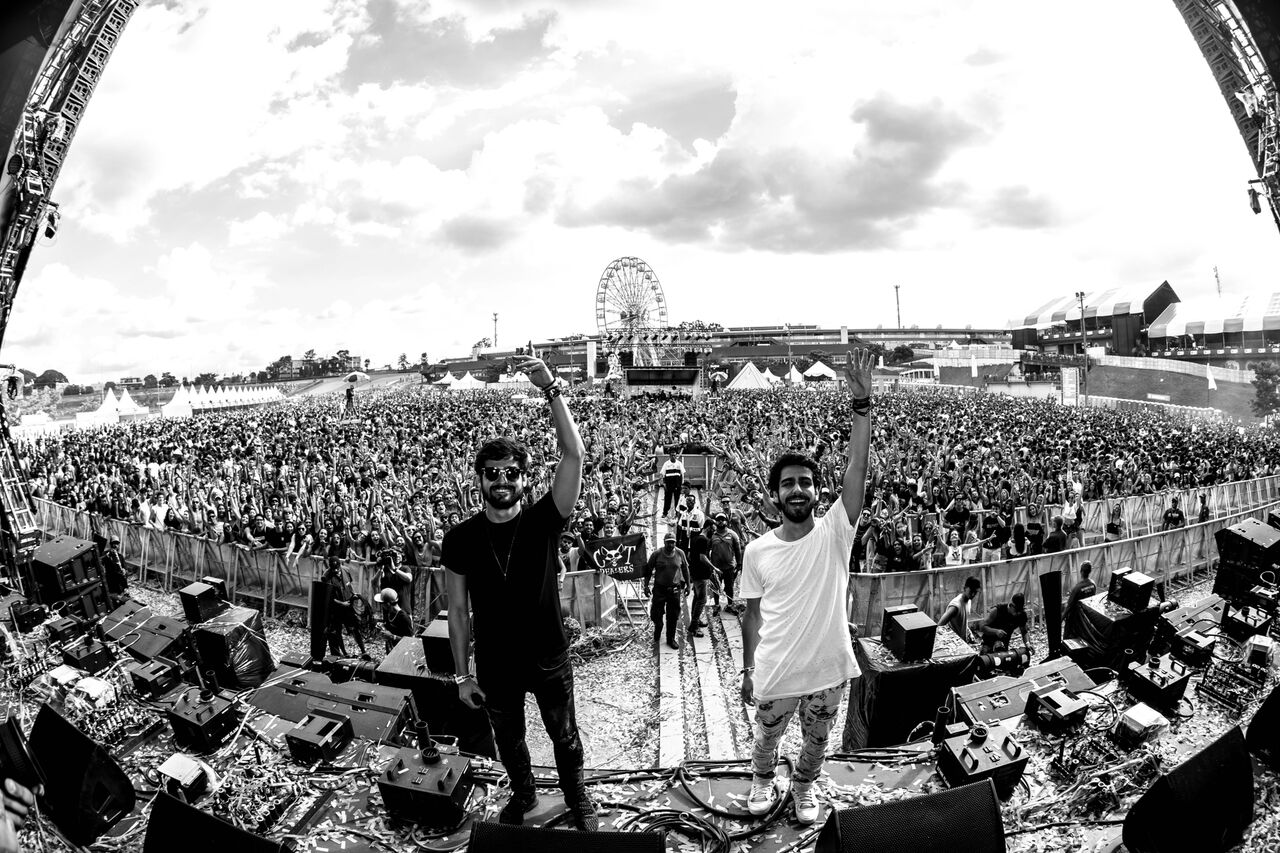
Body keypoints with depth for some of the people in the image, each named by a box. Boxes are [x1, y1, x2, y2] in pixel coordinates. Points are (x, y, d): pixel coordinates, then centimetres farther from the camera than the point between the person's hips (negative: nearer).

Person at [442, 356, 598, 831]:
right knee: (508, 740, 25)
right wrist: (462, 675, -2)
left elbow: (575, 456, -30)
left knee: (564, 737, 21)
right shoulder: (460, 539, -12)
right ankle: (523, 793, 54)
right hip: (495, 666, 2)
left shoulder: (542, 522, -17)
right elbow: (457, 610, -4)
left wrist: (551, 391, -35)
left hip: (549, 659, -1)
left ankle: (577, 797, 49)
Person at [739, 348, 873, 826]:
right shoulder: (757, 551, -12)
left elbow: (858, 468, -27)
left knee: (816, 742, 24)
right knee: (767, 737, 24)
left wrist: (862, 403, -36)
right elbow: (752, 614, -1)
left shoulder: (834, 533, -15)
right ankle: (762, 782, 56)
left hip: (827, 668, 0)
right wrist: (748, 669, 3)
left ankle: (804, 786, 55)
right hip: (774, 673, 0)